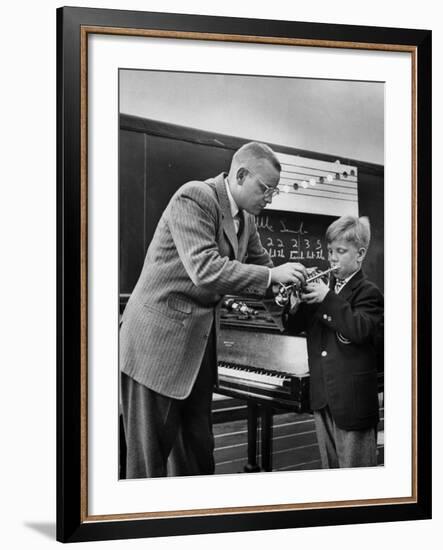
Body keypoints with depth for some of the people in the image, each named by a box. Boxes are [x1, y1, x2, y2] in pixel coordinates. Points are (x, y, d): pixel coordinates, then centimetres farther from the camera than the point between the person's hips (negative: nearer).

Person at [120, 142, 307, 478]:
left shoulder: (246, 219, 8)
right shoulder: (194, 197, -18)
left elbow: (261, 266, 19)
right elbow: (204, 270, -28)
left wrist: (286, 285, -1)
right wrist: (272, 275, -25)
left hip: (201, 342, 8)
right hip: (159, 340, -8)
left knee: (199, 446, 15)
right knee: (150, 451, 1)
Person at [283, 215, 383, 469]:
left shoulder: (368, 293, -7)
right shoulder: (322, 285, 12)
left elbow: (360, 329, -24)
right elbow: (294, 326, 11)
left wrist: (327, 298, -26)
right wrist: (289, 304, -9)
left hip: (352, 400, -6)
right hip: (322, 396, 7)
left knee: (353, 466, 1)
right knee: (330, 465, 16)